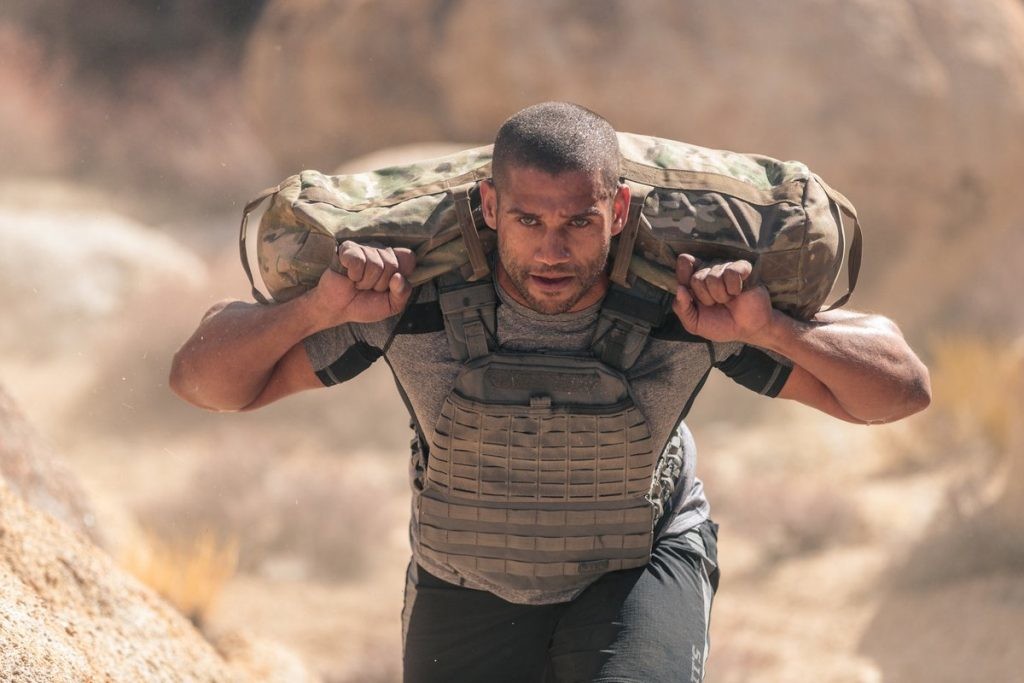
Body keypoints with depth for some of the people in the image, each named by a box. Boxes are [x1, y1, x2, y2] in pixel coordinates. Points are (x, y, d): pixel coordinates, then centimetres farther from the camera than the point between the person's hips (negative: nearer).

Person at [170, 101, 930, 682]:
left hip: (636, 573, -1)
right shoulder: (414, 301, -26)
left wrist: (769, 330, -40)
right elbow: (204, 378, -21)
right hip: (471, 587, 2)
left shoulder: (688, 309, -26)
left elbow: (902, 389, -22)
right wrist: (320, 307, -40)